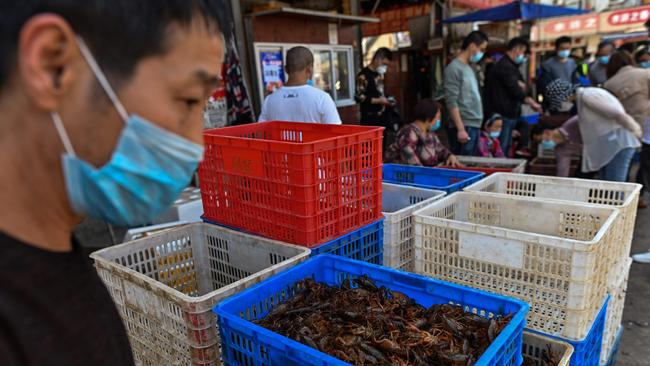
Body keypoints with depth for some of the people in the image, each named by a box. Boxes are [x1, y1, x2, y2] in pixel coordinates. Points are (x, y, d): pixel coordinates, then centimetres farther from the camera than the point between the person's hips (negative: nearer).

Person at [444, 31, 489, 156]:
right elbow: (452, 102, -16)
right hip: (464, 127, -9)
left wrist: (477, 125, 17)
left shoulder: (469, 68, 18)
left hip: (474, 126, 9)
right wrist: (461, 129, -20)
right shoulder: (454, 68, -9)